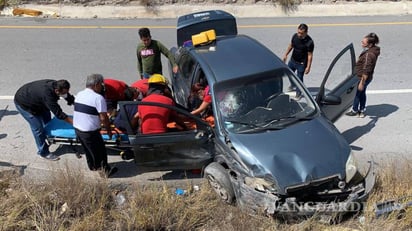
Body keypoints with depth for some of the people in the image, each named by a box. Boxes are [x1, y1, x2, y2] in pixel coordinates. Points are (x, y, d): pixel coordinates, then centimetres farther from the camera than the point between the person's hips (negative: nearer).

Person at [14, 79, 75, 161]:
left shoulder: (56, 85, -20)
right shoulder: (47, 94, -42)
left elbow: (71, 99, -6)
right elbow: (58, 113, -37)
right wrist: (74, 122, -34)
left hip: (36, 100, 8)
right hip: (23, 103, -8)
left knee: (47, 119, 22)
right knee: (38, 128, -7)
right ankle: (43, 152, 9)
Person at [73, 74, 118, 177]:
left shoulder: (79, 94, 5)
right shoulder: (98, 97, -19)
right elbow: (103, 118, -20)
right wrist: (108, 130, -6)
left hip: (77, 128, 8)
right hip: (90, 132, -8)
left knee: (88, 149, 27)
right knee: (100, 151, 10)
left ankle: (92, 167, 45)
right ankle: (104, 170, 24)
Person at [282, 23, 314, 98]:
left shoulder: (309, 42, -27)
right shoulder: (295, 36, -11)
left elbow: (310, 55, -21)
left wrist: (308, 67, -20)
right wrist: (286, 55, 11)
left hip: (301, 63, -6)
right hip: (292, 60, 6)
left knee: (299, 78, 7)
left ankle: (298, 92, 30)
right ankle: (293, 84, 53)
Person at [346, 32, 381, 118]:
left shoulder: (369, 55, -32)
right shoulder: (372, 50, -1)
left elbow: (366, 71, -29)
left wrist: (362, 82, -23)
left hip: (363, 78, -9)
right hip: (364, 77, 9)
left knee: (358, 93, 12)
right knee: (362, 93, 22)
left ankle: (354, 110, 33)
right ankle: (362, 111, 37)